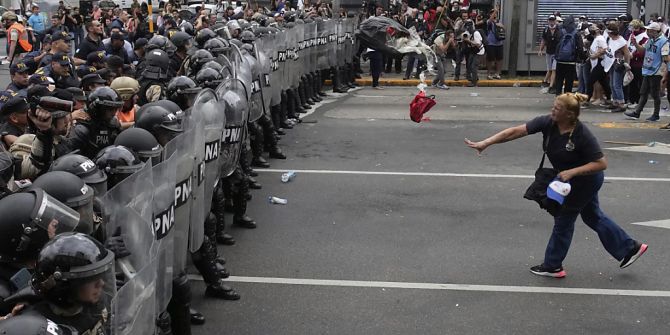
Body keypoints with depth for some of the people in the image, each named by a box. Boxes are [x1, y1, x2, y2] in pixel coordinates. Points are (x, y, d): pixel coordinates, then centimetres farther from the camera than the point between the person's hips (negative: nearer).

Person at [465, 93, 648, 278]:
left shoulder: (582, 135, -33)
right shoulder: (547, 122, -19)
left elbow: (601, 163, -26)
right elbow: (515, 131, -23)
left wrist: (572, 172, -35)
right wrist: (485, 143, -29)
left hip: (585, 178, -7)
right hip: (571, 178, 7)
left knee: (564, 218, 5)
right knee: (592, 216, 21)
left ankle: (552, 266, 23)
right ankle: (630, 248, 35)